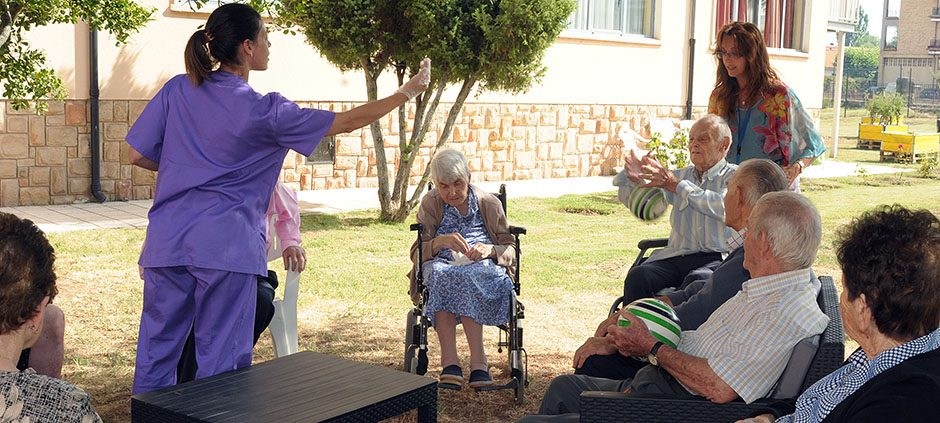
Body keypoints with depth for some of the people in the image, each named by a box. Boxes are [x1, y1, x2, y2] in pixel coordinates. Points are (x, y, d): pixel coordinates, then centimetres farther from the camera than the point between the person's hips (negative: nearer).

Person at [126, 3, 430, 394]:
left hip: (167, 242, 5)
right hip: (227, 246, -4)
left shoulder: (178, 90, 5)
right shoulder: (265, 112, -5)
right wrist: (407, 92, 11)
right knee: (220, 359, 5)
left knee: (157, 347, 13)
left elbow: (137, 155, 7)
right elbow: (347, 122, 1)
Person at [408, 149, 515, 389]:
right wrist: (439, 242, -21)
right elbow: (416, 254, 0)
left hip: (483, 270, 0)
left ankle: (450, 361, -41)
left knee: (466, 277, -37)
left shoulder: (489, 204, 8)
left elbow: (511, 250, 8)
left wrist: (490, 249, -15)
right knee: (440, 274, -37)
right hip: (441, 267, 1)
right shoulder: (431, 204, 8)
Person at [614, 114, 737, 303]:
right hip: (676, 257, 4)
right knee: (638, 276, -27)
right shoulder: (681, 175, 24)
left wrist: (675, 185, -17)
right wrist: (632, 176, -2)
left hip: (717, 258, -4)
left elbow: (724, 207, -15)